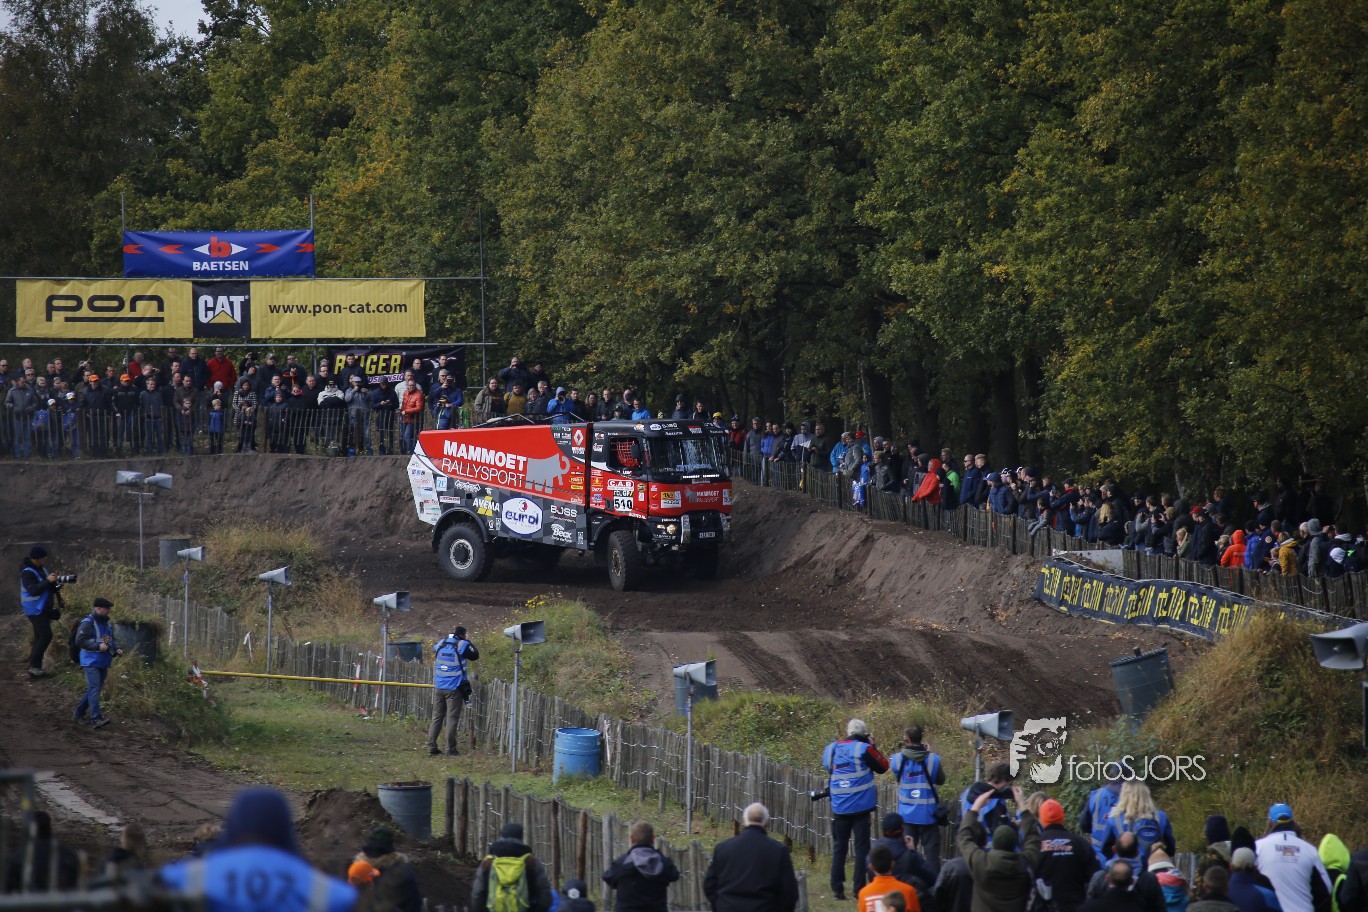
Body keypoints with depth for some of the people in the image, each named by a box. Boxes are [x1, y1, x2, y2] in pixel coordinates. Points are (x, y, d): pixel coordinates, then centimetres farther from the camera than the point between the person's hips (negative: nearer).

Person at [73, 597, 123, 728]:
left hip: (103, 663, 9)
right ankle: (96, 719, -19)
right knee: (94, 689, -14)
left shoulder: (106, 623, 15)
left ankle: (78, 713, 26)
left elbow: (112, 639, 26)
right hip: (91, 662, -9)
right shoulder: (88, 623, -12)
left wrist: (117, 648, 6)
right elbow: (80, 640, -19)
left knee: (94, 690, 13)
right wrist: (98, 646, -24)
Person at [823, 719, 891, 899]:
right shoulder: (864, 749, -9)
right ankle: (860, 889, -1)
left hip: (839, 808, 4)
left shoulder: (832, 749, 4)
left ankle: (837, 889, 7)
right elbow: (883, 767, 0)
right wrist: (873, 747, 8)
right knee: (861, 847, 2)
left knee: (839, 847, 11)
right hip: (860, 807, -4)